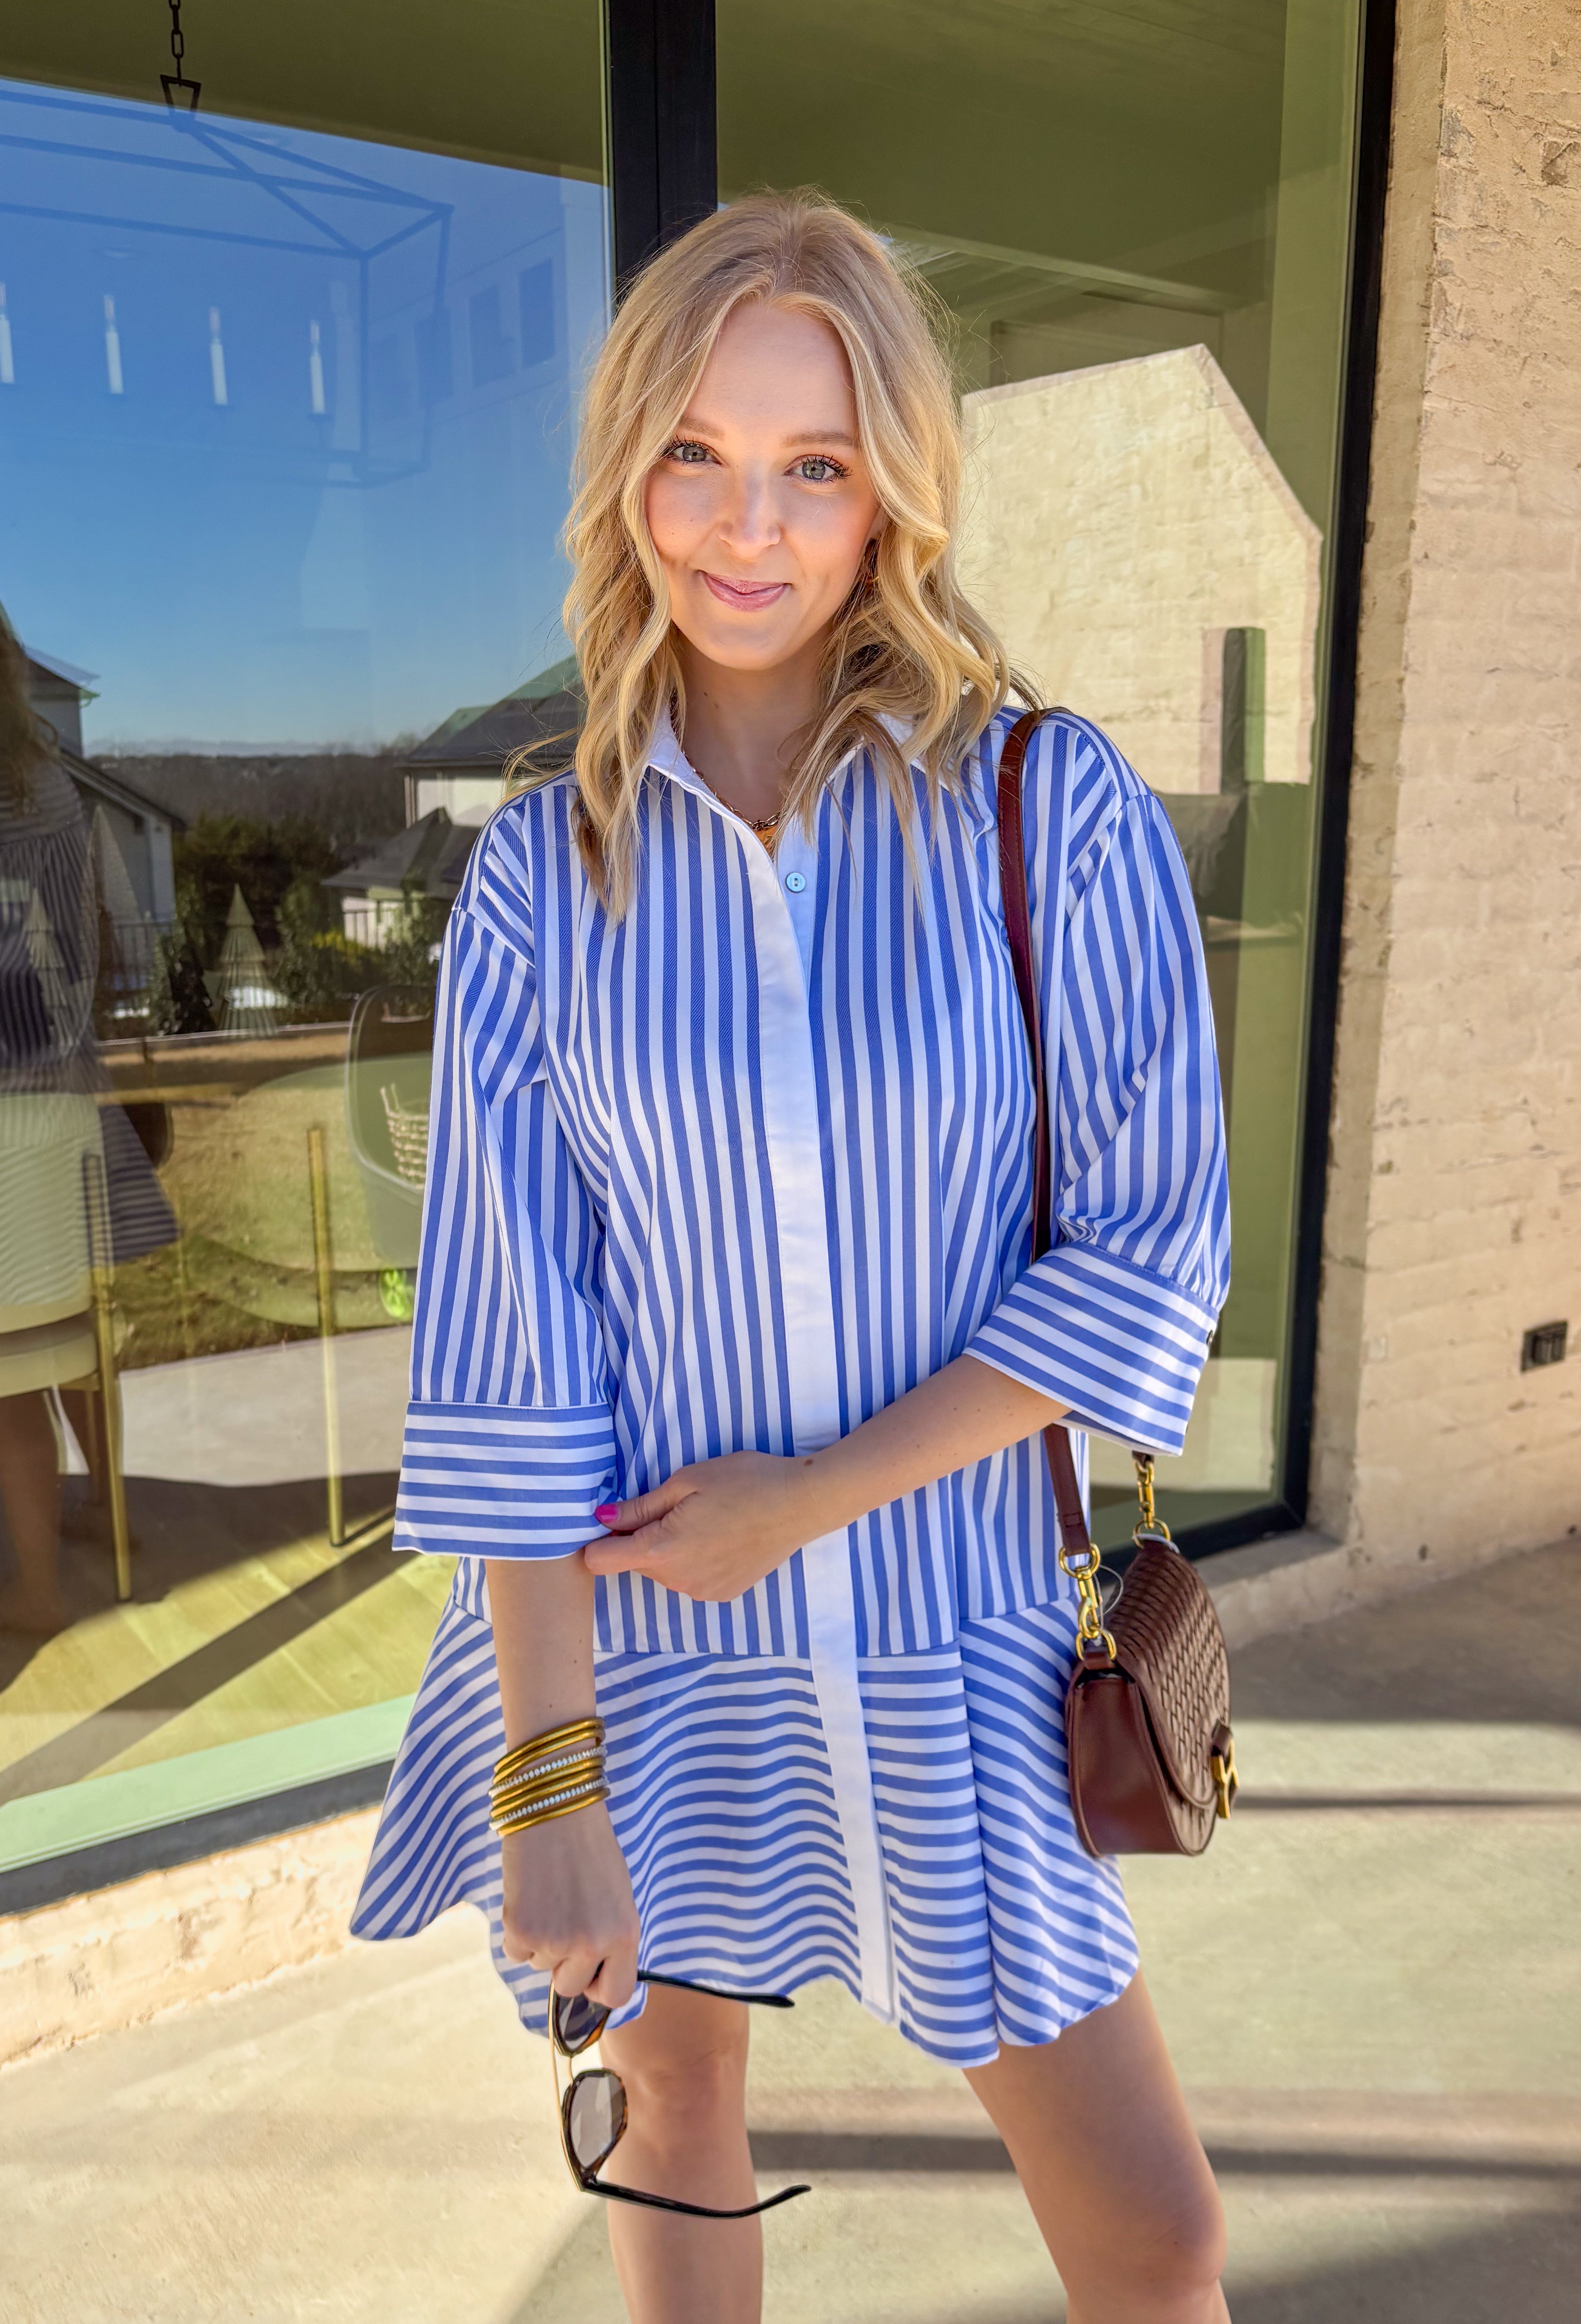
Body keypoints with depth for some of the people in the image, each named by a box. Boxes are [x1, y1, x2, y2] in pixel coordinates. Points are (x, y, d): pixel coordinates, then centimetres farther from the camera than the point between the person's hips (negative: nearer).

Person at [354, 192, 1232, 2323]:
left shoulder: (1059, 813, -11)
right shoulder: (542, 875, -7)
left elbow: (1156, 1251, -11)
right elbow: (507, 1344, -9)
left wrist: (811, 1492, -15)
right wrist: (547, 1784, -10)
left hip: (949, 1620, -1)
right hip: (626, 1610, 1)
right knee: (674, 2099, 23)